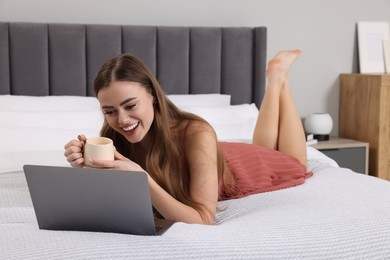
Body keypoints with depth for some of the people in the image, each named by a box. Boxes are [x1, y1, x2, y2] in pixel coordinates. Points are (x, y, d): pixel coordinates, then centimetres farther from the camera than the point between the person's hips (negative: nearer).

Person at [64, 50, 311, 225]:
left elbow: (203, 220, -48)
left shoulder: (196, 134, -46)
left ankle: (279, 75, 40)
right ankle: (274, 80, 44)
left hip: (240, 169, -3)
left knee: (294, 166, 32)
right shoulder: (114, 138, -33)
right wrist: (86, 168, -48)